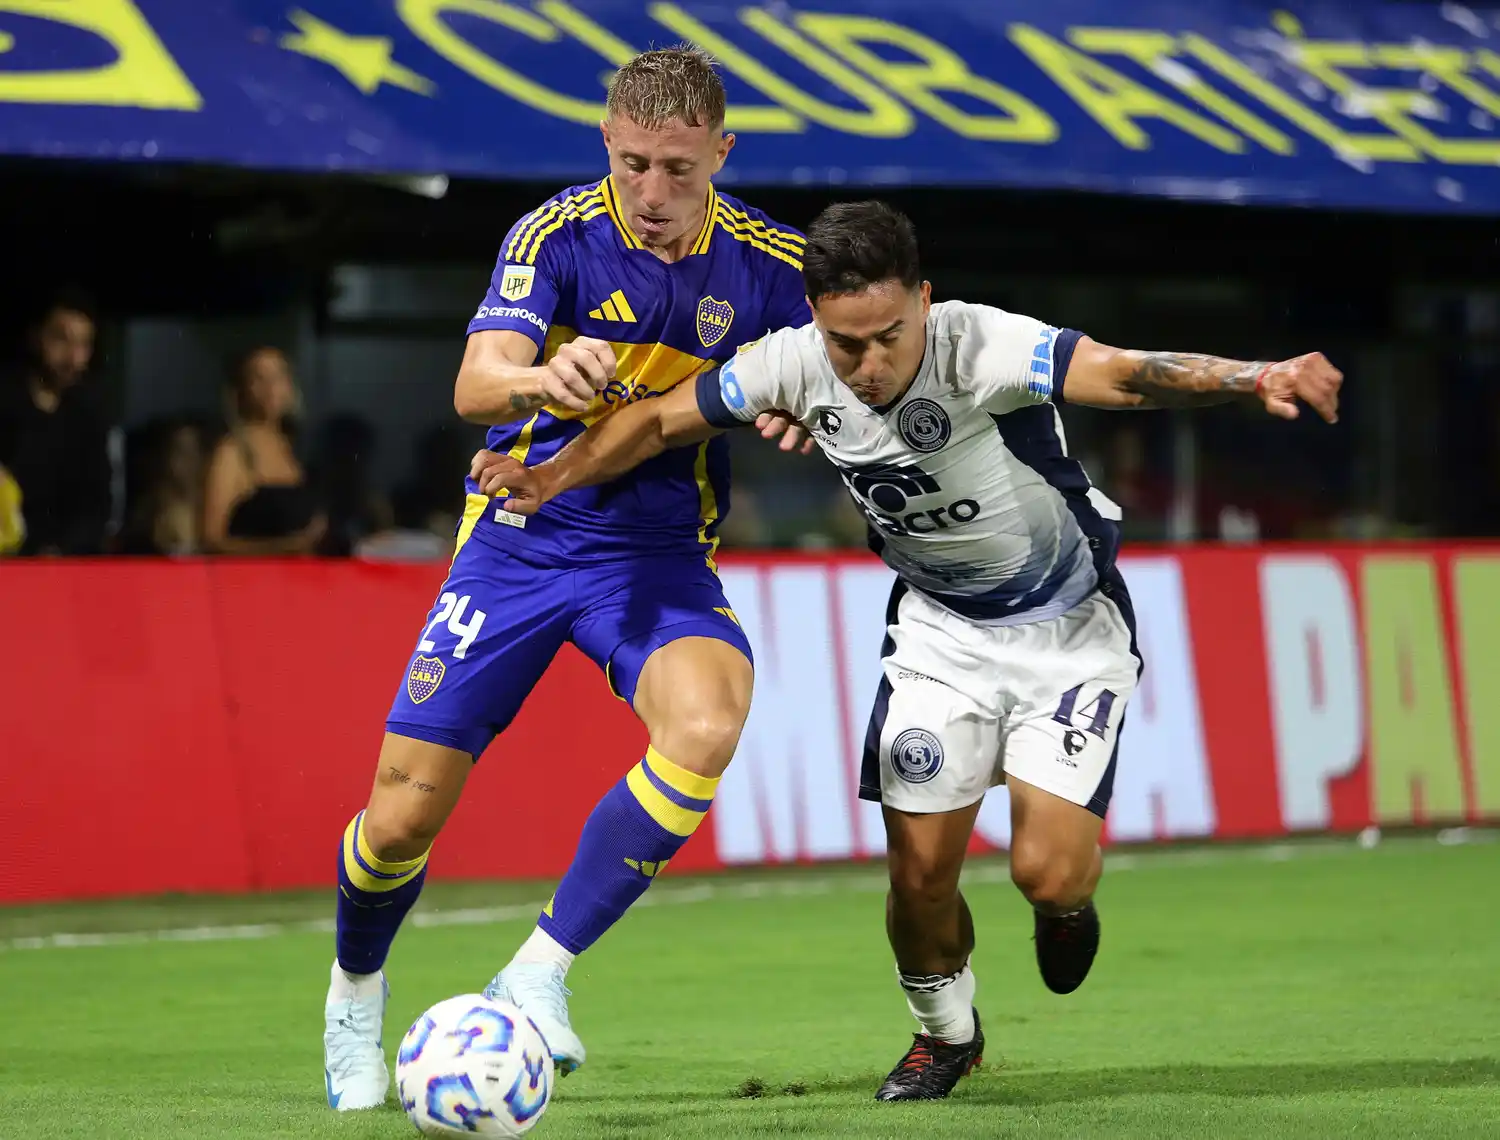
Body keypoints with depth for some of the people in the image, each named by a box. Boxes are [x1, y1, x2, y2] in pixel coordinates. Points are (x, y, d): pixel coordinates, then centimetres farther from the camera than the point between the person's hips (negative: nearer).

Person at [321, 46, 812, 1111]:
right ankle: (354, 995, 31)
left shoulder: (768, 262, -6)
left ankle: (538, 974, -18)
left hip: (661, 551, 1)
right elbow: (474, 386, -26)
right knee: (403, 815, -3)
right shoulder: (558, 236, -13)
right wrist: (542, 379, -50)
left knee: (706, 725, -32)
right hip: (523, 533, -1)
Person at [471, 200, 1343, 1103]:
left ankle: (1070, 907, 25)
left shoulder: (982, 349, -34)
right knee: (920, 874, -3)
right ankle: (946, 1032, 29)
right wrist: (551, 478, -10)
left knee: (1047, 873, -14)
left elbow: (1123, 376, -50)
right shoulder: (794, 366, -18)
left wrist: (1255, 379, -66)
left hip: (1071, 628, -4)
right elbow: (661, 420, -1)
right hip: (940, 627, 4)